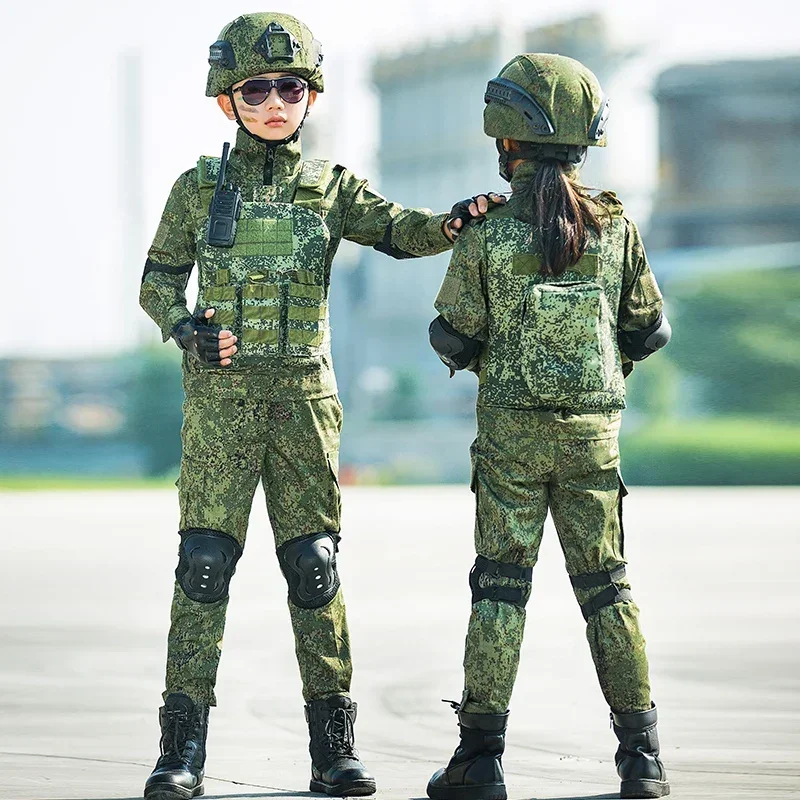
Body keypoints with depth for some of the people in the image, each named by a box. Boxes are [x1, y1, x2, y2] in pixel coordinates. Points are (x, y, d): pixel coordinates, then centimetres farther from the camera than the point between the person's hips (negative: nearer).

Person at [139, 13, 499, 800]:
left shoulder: (330, 189, 7)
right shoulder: (199, 188, 5)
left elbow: (399, 231, -4)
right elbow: (158, 278, 9)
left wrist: (452, 223, -25)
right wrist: (185, 328, -11)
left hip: (304, 395, 1)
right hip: (221, 392, -1)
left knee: (314, 564, 1)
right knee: (204, 563, -5)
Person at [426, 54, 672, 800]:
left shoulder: (487, 235, -10)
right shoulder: (616, 228, -3)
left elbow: (454, 339, -5)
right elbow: (649, 332, 3)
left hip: (511, 430, -2)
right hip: (593, 429, 2)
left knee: (499, 587, 5)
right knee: (606, 588, 9)